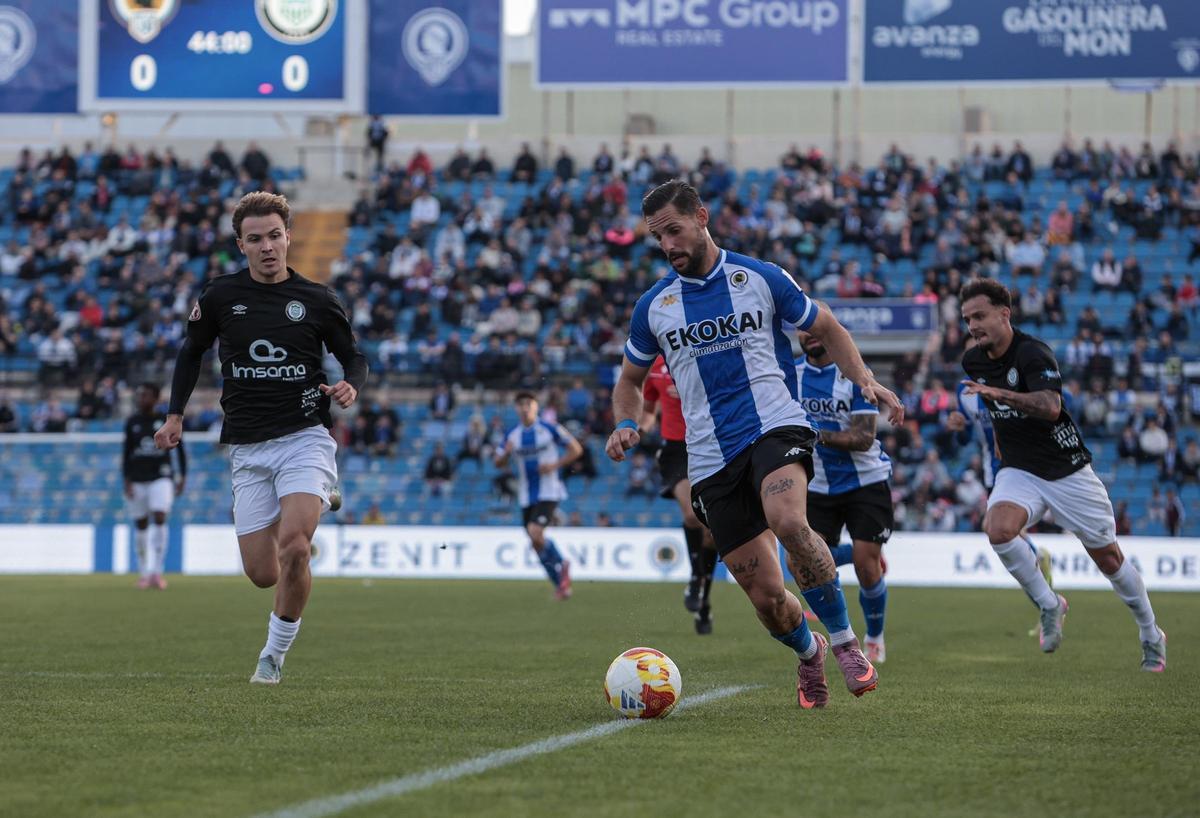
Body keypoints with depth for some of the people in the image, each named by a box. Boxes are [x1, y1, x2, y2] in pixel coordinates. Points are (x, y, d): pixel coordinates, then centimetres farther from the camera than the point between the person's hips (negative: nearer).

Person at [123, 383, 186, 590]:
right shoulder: (132, 422, 6)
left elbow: (179, 449, 7)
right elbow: (126, 452, 8)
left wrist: (182, 477, 3)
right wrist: (126, 480, 0)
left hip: (161, 477, -2)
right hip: (137, 478, 2)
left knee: (160, 518, -18)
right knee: (140, 524, 5)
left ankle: (156, 571, -19)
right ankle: (143, 573, 16)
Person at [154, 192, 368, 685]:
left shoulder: (317, 300, 0)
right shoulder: (219, 297, 3)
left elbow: (353, 356, 11)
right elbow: (191, 351, 18)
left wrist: (351, 386, -11)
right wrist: (175, 414, 11)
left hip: (305, 437, -2)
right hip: (248, 449, 2)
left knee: (292, 545, -24)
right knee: (263, 574, -1)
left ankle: (276, 651, -4)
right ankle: (303, 544, 37)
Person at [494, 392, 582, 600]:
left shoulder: (550, 429, -5)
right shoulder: (512, 435, 6)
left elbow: (576, 449, 0)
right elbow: (498, 463, 12)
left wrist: (555, 465, -13)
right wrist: (506, 452, -11)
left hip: (548, 492, -5)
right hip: (526, 496, 5)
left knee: (535, 533, -24)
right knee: (537, 543, 5)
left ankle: (561, 565, 1)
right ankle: (560, 583, 21)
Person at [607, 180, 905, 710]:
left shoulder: (761, 278, 4)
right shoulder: (654, 306, 10)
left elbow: (827, 329, 15)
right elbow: (631, 378, 23)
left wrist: (864, 379, -2)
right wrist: (626, 426, 1)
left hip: (775, 426, -2)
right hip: (711, 461, 3)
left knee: (788, 522, -36)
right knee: (766, 597, -4)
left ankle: (844, 641, -18)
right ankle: (808, 653, 31)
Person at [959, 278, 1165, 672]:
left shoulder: (1033, 353, -20)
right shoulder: (973, 361, 2)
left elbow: (1050, 406, -38)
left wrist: (1000, 393, -50)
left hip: (1067, 471, -4)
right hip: (1019, 473, 4)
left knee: (1107, 557, 5)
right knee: (998, 528, -28)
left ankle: (1150, 634, 27)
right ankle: (1049, 604, -7)